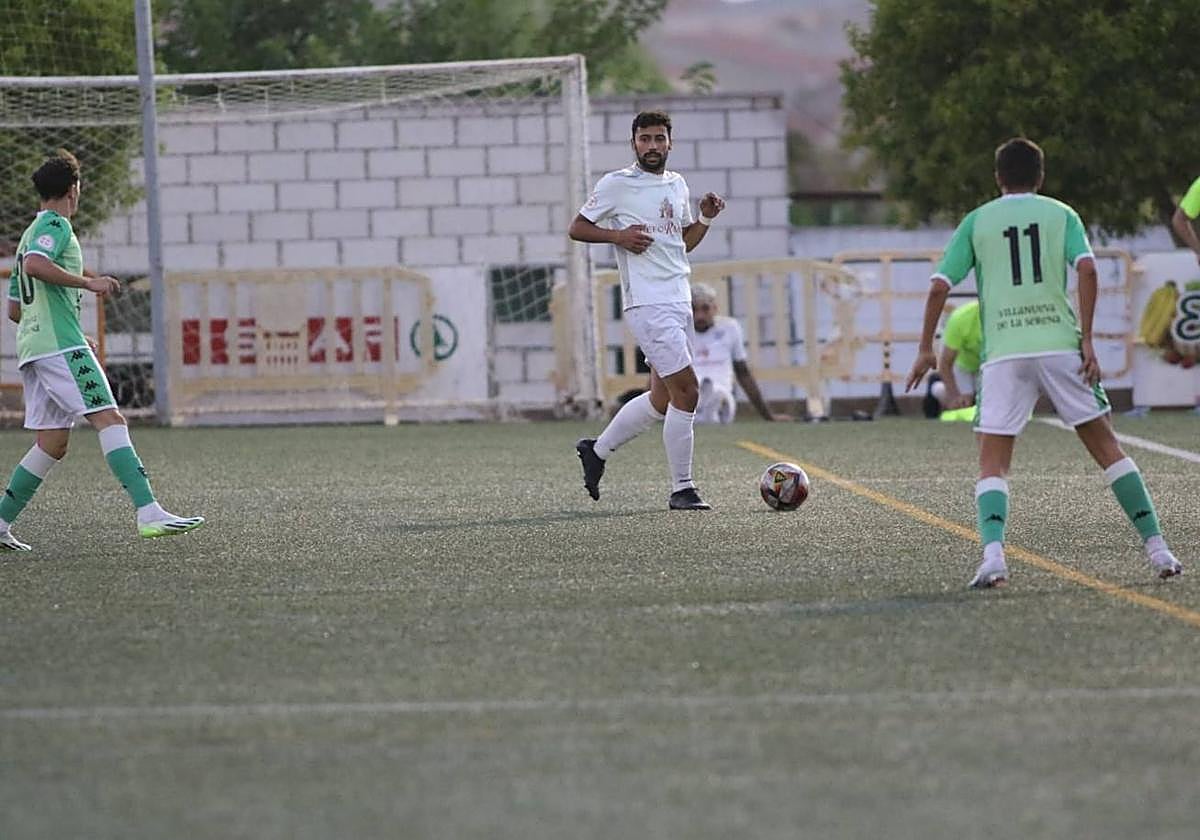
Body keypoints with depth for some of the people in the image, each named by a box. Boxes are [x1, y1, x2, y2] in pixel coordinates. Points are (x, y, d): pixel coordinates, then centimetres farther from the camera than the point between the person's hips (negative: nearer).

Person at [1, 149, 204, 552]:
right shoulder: (55, 226, -3)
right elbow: (35, 265, -25)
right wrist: (89, 282, -19)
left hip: (33, 348, 10)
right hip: (60, 343, -10)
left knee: (53, 442, 10)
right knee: (109, 420, -17)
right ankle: (149, 512, -28)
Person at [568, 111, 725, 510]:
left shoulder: (677, 184, 16)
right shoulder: (616, 184, -4)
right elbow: (576, 228, 1)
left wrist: (706, 218, 7)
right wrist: (618, 235, -14)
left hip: (679, 303, 8)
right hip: (648, 303, -8)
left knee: (662, 398, 11)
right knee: (687, 391, -14)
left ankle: (597, 450, 29)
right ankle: (682, 489, -7)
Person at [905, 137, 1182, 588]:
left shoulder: (977, 221, 12)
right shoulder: (1061, 214, 11)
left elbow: (939, 285, 6)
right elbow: (1086, 268, -5)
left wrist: (926, 349, 14)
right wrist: (1087, 339, -4)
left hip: (1003, 352, 0)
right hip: (1060, 343, 0)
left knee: (992, 463, 3)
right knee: (1106, 446, 10)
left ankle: (993, 554, -22)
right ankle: (1156, 548, 6)